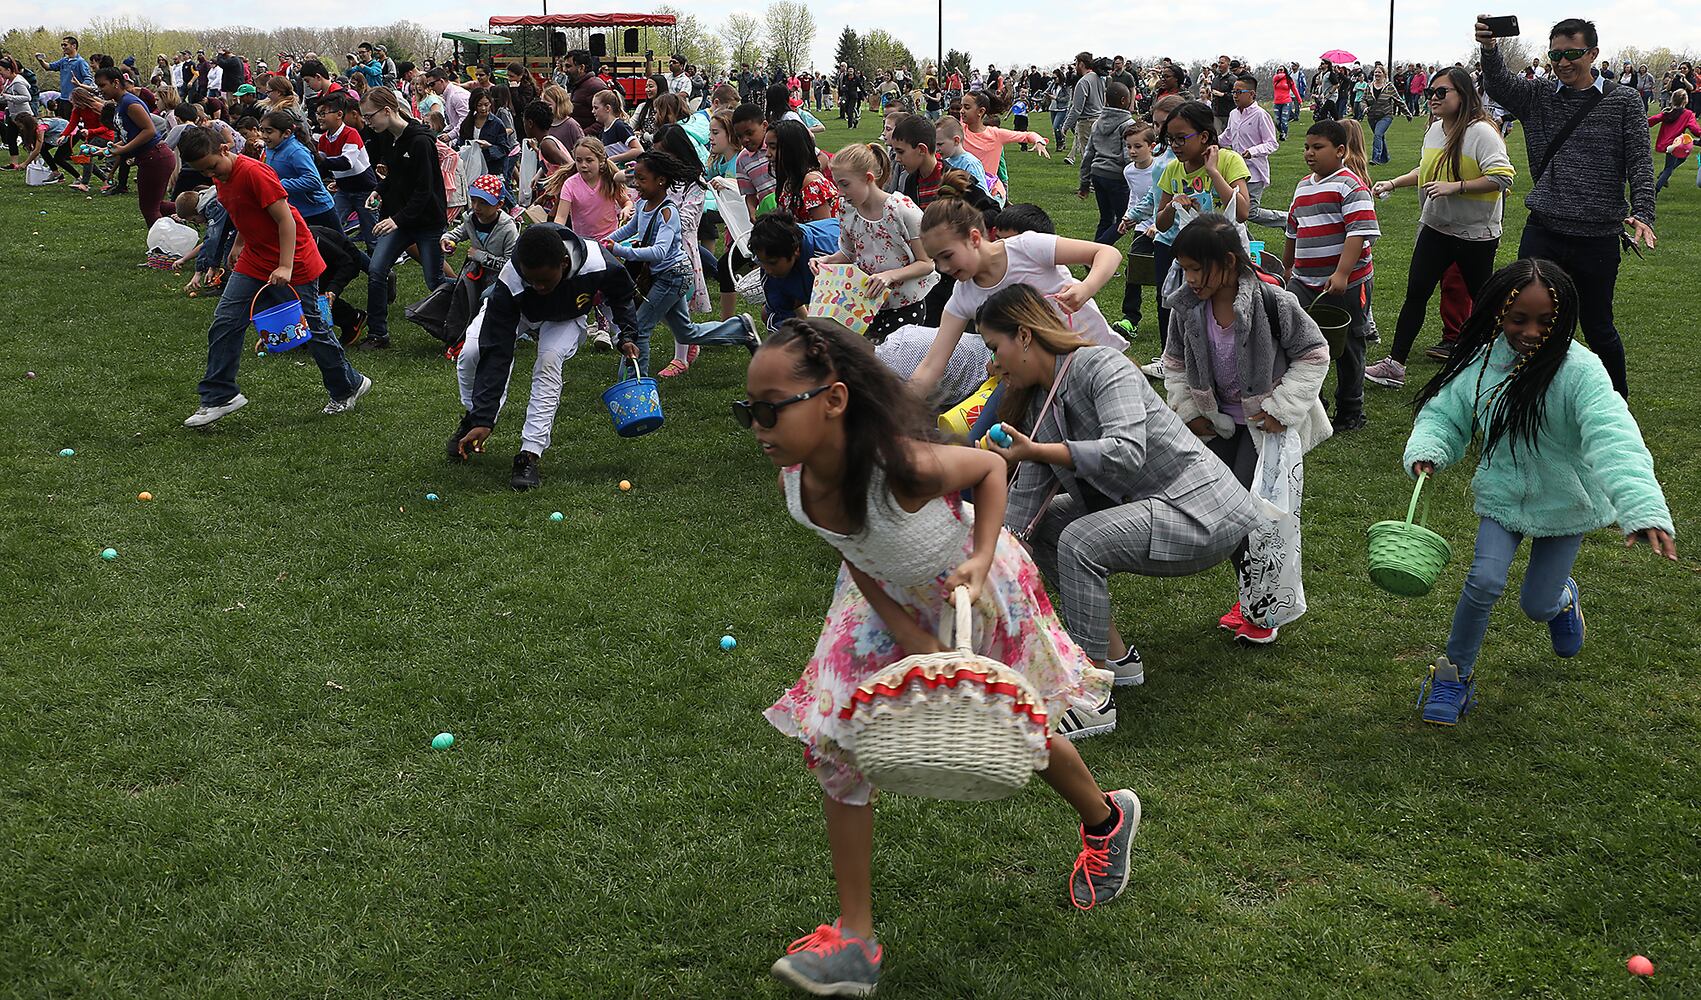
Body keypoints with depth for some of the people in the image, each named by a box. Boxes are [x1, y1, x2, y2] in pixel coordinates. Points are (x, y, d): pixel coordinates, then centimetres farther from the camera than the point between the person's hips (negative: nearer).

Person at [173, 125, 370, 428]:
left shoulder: (254, 172, -23)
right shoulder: (221, 177, 4)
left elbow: (285, 219, -23)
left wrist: (285, 267, -27)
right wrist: (239, 246, 24)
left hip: (294, 264, -8)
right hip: (254, 262, 8)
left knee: (311, 329, 3)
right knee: (224, 323, -2)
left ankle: (349, 386, 22)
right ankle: (219, 397, 4)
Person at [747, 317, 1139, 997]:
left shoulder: (902, 466, -41)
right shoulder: (794, 483, -24)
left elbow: (989, 468, -20)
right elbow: (858, 563, -10)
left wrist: (981, 562, -30)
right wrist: (910, 637, -19)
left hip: (972, 587, -5)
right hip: (891, 599, 5)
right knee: (834, 740, -4)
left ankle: (1107, 818, 51)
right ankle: (854, 941, 6)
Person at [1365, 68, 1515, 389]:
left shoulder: (1481, 132, -17)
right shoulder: (1434, 130, 7)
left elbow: (1502, 178, -25)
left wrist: (1454, 187, -28)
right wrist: (1393, 183, 13)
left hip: (1475, 232, -6)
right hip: (1435, 227, 7)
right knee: (1416, 292, 1)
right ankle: (1395, 364, 3)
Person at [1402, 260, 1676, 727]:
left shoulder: (1579, 370, -27)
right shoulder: (1481, 364, -12)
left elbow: (1614, 440, -39)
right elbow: (1444, 415, -3)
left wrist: (1643, 508, -53)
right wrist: (1426, 451, -26)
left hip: (1565, 504, -2)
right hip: (1502, 496, 2)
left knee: (1538, 605, 8)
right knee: (1484, 582, -17)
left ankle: (1563, 595, 48)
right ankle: (1455, 671, 8)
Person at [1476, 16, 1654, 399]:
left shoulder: (1624, 101, 1)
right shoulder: (1538, 96, 6)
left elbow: (1640, 163, -4)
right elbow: (1499, 85, -11)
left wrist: (1642, 213, -19)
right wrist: (1489, 49, -32)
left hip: (1597, 238, -2)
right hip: (1543, 233, 2)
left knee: (1597, 327, 11)